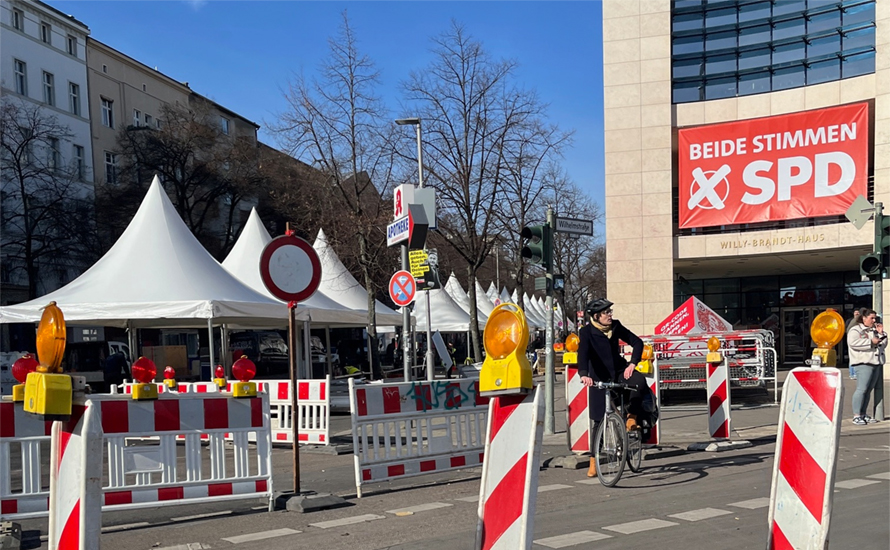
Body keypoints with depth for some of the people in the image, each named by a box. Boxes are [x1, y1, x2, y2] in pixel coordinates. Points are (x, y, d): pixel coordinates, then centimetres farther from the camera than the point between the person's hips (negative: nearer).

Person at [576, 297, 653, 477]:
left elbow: (637, 342, -1)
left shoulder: (616, 326, -2)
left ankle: (631, 418, -6)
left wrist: (632, 364, -16)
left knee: (639, 381, -30)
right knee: (600, 420, -1)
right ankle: (593, 462, 12)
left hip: (620, 371, 3)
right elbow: (582, 353, -29)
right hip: (599, 379, -3)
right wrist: (584, 374, -47)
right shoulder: (586, 332, -13)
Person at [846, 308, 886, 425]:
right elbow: (853, 342, -19)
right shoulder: (855, 330, -2)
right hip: (863, 363, -8)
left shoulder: (874, 331, 24)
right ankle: (856, 416, -13)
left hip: (875, 363, 8)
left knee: (868, 390, 7)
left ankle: (863, 414, 12)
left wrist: (881, 334, 10)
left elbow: (883, 344, 28)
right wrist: (871, 342, -16)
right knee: (862, 389, -13)